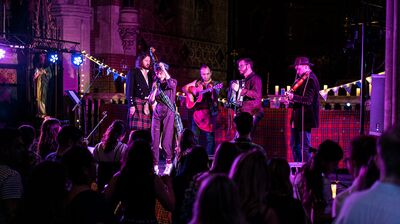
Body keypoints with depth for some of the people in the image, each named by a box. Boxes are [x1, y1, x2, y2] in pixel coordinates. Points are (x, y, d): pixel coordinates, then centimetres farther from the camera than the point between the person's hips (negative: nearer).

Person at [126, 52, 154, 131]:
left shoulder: (150, 73, 18)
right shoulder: (133, 72, 4)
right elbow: (129, 90, -3)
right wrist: (131, 105, -13)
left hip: (148, 104, 5)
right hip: (137, 102, -5)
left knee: (146, 128, -4)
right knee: (136, 128, -11)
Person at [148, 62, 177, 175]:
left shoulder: (171, 83, 3)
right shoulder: (156, 84, 13)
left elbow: (171, 83, -24)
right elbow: (151, 101, 9)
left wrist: (163, 68, -21)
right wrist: (155, 88, -5)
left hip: (168, 113, -4)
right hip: (157, 114, 4)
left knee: (166, 142, -8)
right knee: (154, 141, -2)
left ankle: (169, 164, 7)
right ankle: (155, 166, 5)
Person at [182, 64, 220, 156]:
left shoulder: (214, 84, 0)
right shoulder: (197, 83, 12)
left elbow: (215, 98, -13)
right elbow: (184, 88, 17)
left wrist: (213, 91, -33)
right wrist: (189, 94, -2)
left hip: (210, 112, -4)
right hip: (197, 111, 4)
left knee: (210, 136, -5)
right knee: (194, 136, 6)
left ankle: (209, 156, -2)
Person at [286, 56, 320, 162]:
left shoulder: (311, 79, -13)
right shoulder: (301, 78, 16)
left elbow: (308, 100, -21)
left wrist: (293, 97, -29)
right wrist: (290, 99, 5)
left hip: (305, 118, -10)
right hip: (297, 117, 10)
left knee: (304, 146, -6)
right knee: (294, 145, 15)